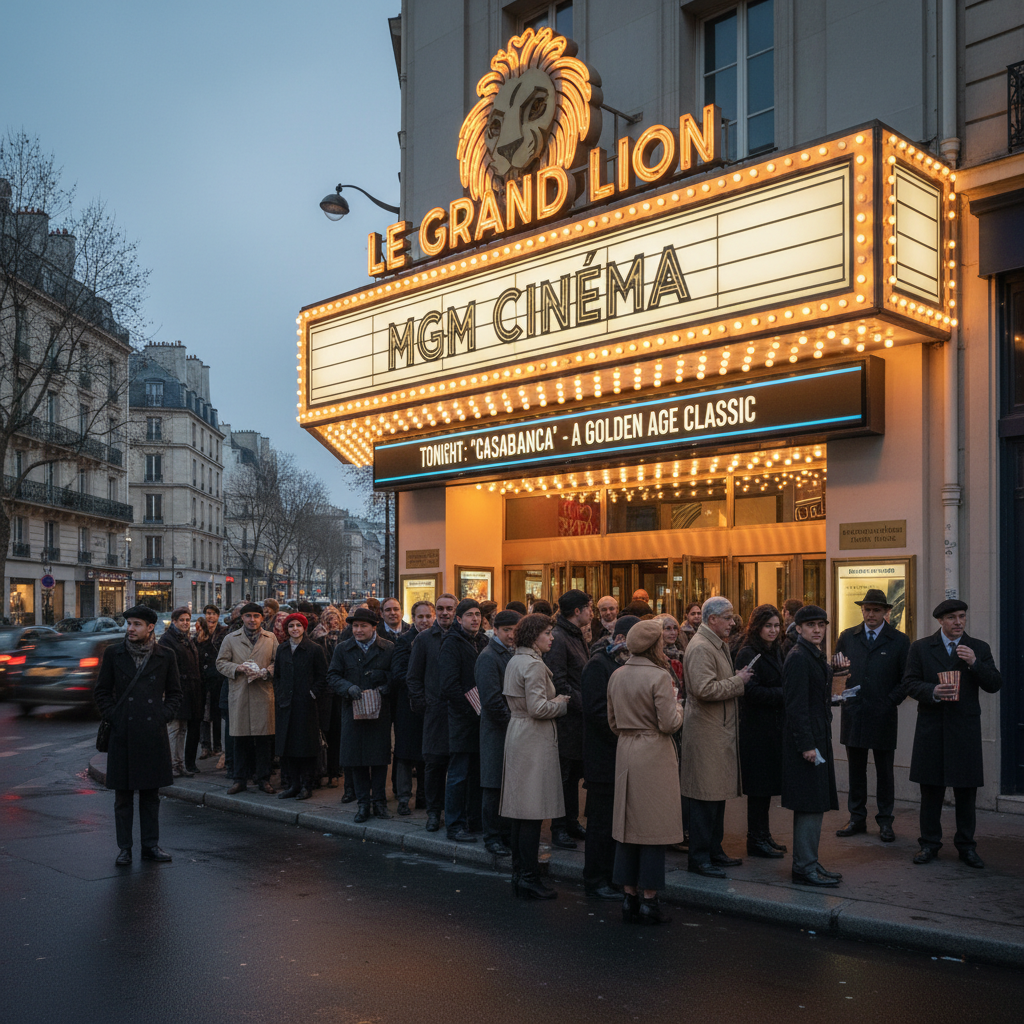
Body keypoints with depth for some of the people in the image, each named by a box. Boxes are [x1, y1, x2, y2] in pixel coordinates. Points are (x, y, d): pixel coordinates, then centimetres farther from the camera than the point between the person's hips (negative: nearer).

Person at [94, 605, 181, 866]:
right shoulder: (113, 654, 3)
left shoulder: (165, 656, 4)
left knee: (151, 793, 8)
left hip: (153, 733, 0)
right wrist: (111, 716, -2)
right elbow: (101, 691, 9)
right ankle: (124, 848, 12)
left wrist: (165, 715, 0)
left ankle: (151, 844, 17)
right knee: (123, 793, 4)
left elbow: (174, 692, 13)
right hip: (123, 734, 0)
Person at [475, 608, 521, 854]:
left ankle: (507, 832, 21)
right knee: (494, 787, -1)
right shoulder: (488, 657, -11)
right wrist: (510, 722, -12)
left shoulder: (515, 654, 13)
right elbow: (491, 699, -17)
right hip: (496, 730, -7)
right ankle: (492, 837, 8)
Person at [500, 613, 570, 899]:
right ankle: (529, 878, -1)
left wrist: (554, 701, 12)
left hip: (518, 735, 10)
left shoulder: (515, 661, 14)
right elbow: (538, 708, -22)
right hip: (533, 739, -10)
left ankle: (519, 874, 19)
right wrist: (560, 703, -5)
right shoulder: (533, 664, -16)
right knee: (533, 812, -5)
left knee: (521, 811, 13)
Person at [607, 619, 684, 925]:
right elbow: (669, 724, -15)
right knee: (654, 826, 1)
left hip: (625, 753, 6)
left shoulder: (616, 676, 6)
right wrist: (678, 709, 4)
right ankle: (649, 901, 6)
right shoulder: (659, 677, -15)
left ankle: (629, 897, 17)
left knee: (628, 824, 12)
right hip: (654, 754, -6)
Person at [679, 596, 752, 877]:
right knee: (706, 798, -4)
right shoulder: (700, 647, -17)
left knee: (718, 795, 15)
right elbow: (705, 689, -26)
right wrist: (738, 681, -16)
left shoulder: (718, 644, 17)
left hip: (721, 731, 10)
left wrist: (738, 680, 11)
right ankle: (699, 858, 3)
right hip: (706, 733, -10)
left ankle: (714, 851, 25)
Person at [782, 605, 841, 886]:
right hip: (806, 739, -10)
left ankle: (808, 863, 22)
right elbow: (796, 705, -19)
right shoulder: (798, 657, -15)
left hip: (818, 738, 10)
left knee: (816, 805, 14)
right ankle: (804, 867, 1)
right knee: (810, 805, -6)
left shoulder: (817, 656, 16)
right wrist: (806, 744, -22)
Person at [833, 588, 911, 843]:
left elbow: (907, 679, 1)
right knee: (856, 770, 9)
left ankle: (885, 822, 15)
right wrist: (839, 669, -10)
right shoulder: (847, 637, 9)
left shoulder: (899, 641, 2)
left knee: (884, 772, 6)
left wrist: (890, 701, -10)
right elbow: (835, 669, 13)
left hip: (883, 716, -2)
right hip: (853, 714, 2)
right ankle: (857, 819, 18)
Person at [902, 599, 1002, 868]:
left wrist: (974, 663, -15)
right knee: (931, 789, 6)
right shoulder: (920, 648, 5)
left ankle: (966, 846, 16)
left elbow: (994, 685, 0)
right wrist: (932, 692, -18)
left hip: (965, 728, 0)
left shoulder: (979, 649, 6)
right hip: (931, 728, 0)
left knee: (966, 790, 4)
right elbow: (910, 683, 1)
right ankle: (929, 844, 16)